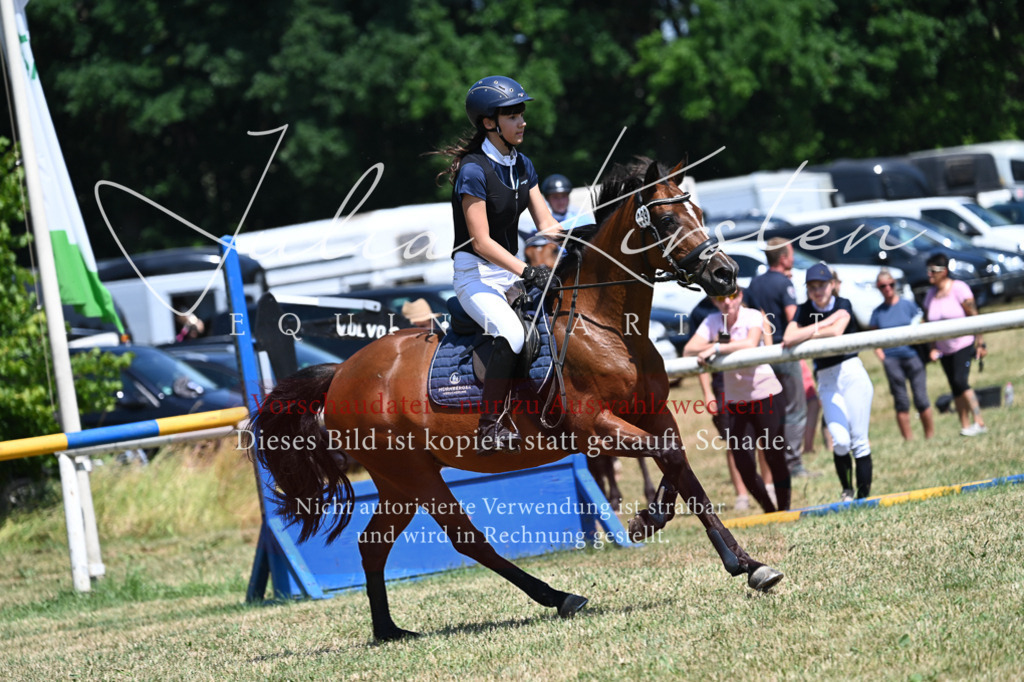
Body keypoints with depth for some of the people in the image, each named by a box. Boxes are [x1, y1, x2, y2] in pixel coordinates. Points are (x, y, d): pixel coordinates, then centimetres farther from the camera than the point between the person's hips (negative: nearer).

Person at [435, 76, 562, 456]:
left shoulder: (522, 166, 9)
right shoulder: (474, 170, -16)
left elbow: (547, 225, 8)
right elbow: (481, 241, -20)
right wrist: (527, 272, -27)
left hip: (511, 272, 8)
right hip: (476, 274, -8)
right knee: (512, 332, -32)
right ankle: (489, 430, -32)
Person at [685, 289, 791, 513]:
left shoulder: (753, 316, -10)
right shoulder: (712, 322, 2)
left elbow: (751, 343, -31)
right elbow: (689, 350, -11)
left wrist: (717, 348, -34)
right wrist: (723, 345, -23)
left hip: (766, 395, -4)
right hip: (735, 400, 4)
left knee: (775, 458, -1)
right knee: (744, 465, 0)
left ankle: (784, 510, 14)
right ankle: (770, 512, 19)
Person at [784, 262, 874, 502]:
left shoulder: (842, 305, -2)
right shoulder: (804, 311, 5)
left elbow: (836, 332, -22)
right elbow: (788, 339, -12)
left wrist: (807, 335, -14)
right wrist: (823, 325, -18)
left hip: (852, 373, -2)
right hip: (826, 380, 2)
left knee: (859, 441, -7)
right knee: (840, 441, -13)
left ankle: (863, 497, -3)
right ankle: (846, 490, 9)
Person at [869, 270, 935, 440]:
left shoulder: (908, 305, 4)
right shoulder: (878, 312, 7)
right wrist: (881, 355, -2)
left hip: (912, 356, -1)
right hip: (891, 359, 1)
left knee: (921, 399, -4)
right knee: (901, 402, 2)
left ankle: (931, 437, 7)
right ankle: (908, 440, 7)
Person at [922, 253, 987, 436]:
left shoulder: (959, 288, -10)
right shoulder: (931, 294, 7)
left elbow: (974, 316, -10)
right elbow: (929, 323, 13)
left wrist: (980, 343, -11)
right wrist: (933, 348, 3)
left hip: (963, 344, -6)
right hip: (945, 350, 6)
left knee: (960, 381, -19)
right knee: (955, 388, 4)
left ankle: (979, 422, -15)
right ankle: (965, 426, 8)